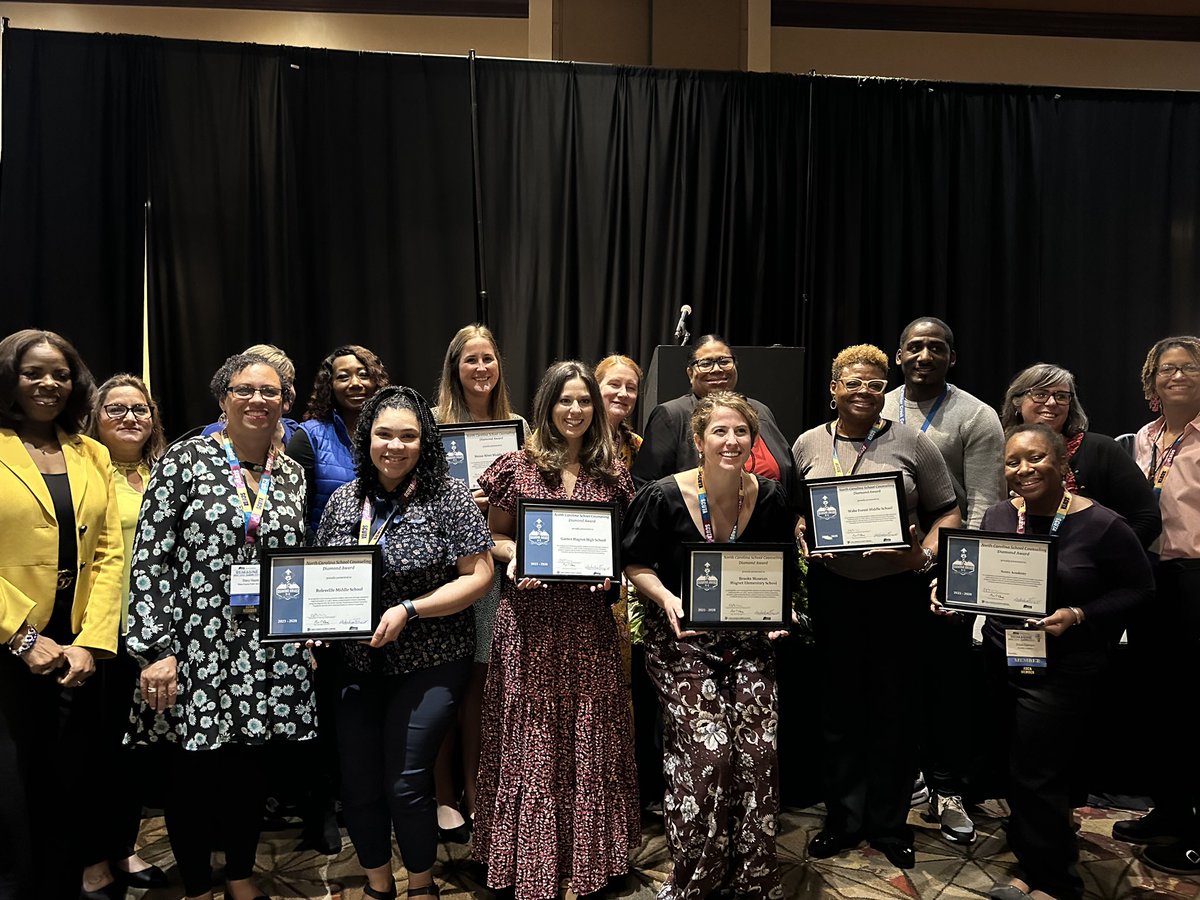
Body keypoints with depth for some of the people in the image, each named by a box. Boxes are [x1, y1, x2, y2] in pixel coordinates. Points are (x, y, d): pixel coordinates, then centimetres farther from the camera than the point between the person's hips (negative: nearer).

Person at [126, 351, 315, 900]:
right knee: (194, 770, 8)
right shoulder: (184, 461, -5)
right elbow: (149, 560, -8)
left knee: (254, 767, 13)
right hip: (197, 650, -3)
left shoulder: (292, 474, 8)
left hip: (272, 656, 4)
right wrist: (156, 649, -13)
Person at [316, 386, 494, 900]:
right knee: (357, 783, 9)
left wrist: (408, 610, -21)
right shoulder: (344, 500, 3)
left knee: (404, 783, -4)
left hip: (429, 664, -4)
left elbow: (479, 576, -13)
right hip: (358, 664, 5)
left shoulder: (448, 496, -10)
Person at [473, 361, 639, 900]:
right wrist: (513, 557, -14)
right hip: (530, 619, -2)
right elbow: (493, 537, 6)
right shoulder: (516, 467, 0)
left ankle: (590, 853, 28)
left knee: (590, 736, 9)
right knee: (531, 739, 5)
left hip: (589, 618, 2)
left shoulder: (612, 473, 7)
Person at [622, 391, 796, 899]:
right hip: (682, 641, -3)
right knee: (707, 749, -16)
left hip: (749, 640, 3)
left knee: (759, 751, -11)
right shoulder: (663, 497, -11)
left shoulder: (770, 499, -1)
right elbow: (635, 564, 0)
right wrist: (667, 598, -18)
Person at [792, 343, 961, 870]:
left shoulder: (911, 443, 0)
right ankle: (843, 819, 27)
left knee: (892, 708, 8)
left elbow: (947, 514, 1)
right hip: (832, 588, 2)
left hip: (897, 589, -1)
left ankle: (889, 826, 25)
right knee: (840, 706, 11)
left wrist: (924, 555, -15)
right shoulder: (808, 445, 6)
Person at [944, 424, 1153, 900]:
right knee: (1020, 774, 16)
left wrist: (1077, 616, -20)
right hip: (1002, 662, 5)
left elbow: (1139, 589, -8)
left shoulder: (1101, 525, -14)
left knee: (1037, 780, 0)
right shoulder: (996, 516, 2)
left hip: (1061, 673, -5)